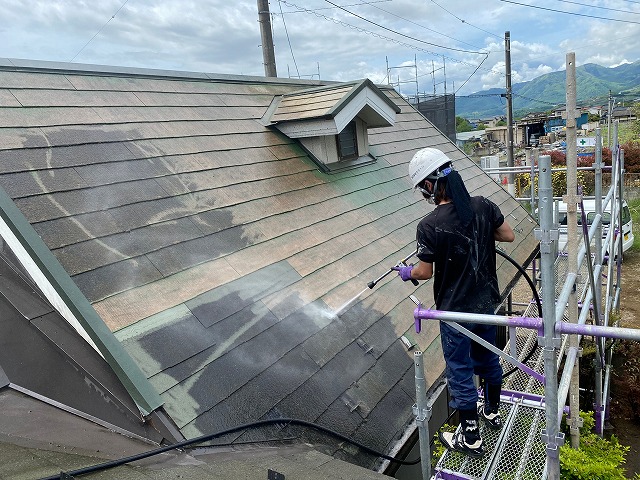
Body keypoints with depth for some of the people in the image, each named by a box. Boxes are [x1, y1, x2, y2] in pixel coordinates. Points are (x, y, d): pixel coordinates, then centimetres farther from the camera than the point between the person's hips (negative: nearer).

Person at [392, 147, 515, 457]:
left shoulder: (429, 225, -24)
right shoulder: (483, 206, -9)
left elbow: (425, 272, -15)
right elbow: (508, 235, 4)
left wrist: (406, 272, 6)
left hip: (455, 311, -6)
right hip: (488, 302, 6)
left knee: (461, 373, 10)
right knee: (489, 358, 25)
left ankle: (470, 438, 26)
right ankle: (492, 411, 48)